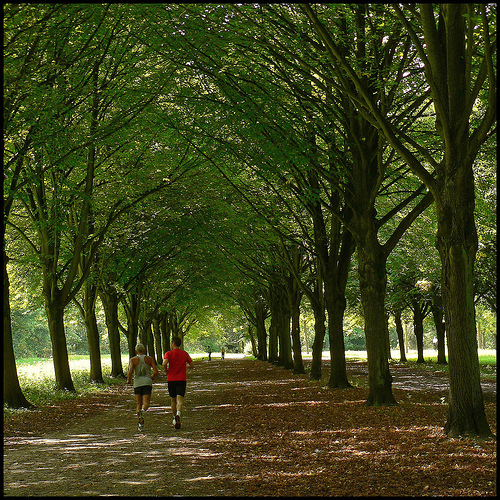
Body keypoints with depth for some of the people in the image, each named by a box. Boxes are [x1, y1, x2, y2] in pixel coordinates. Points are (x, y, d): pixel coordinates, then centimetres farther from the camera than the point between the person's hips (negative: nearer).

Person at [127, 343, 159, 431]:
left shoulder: (133, 360, 2)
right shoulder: (149, 359, 5)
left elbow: (130, 371, -13)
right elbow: (156, 371, -1)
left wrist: (129, 380, 4)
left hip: (137, 383, 1)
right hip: (147, 383, 0)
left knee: (139, 404, 11)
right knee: (146, 403, -4)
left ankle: (141, 423, 0)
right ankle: (143, 411, -39)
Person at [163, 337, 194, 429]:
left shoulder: (168, 353, -3)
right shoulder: (185, 354, 7)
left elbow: (164, 363, -21)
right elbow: (192, 365, 11)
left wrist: (166, 371, -3)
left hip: (171, 379, -1)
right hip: (182, 379, 1)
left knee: (173, 400, 15)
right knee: (180, 399, -10)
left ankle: (175, 419, 23)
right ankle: (178, 414, -36)